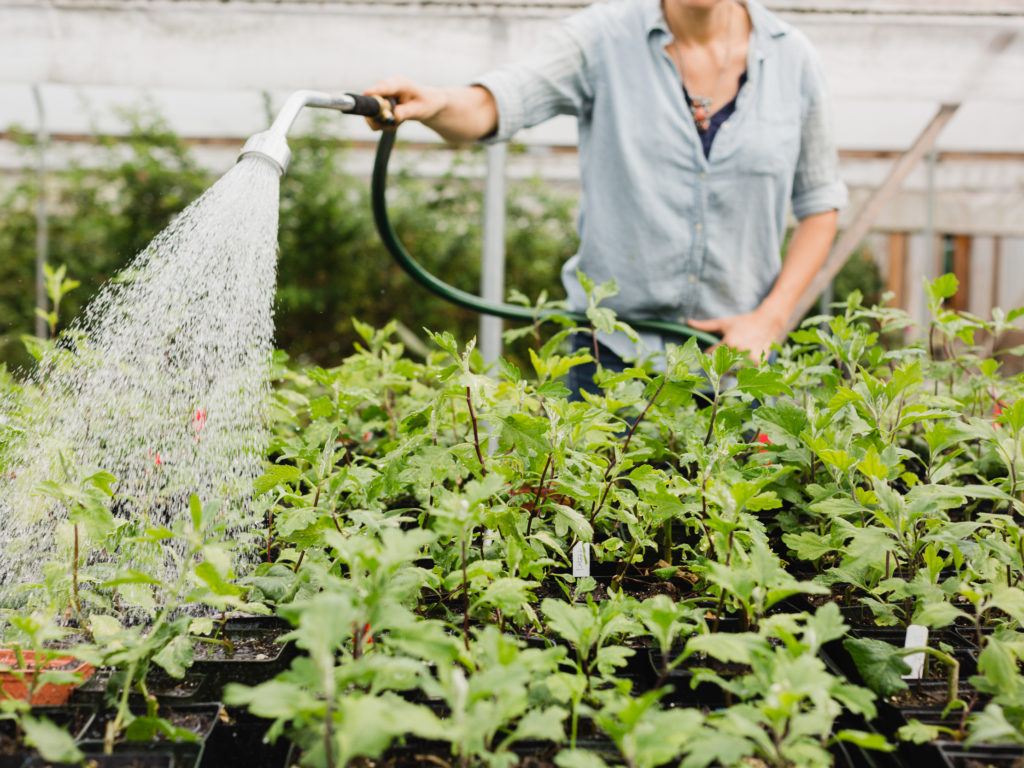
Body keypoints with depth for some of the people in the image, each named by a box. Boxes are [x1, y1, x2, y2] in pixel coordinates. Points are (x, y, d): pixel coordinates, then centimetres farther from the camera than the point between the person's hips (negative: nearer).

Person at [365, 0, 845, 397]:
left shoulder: (792, 59, 1)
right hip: (614, 351, -1)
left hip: (735, 356, 2)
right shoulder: (603, 39, -6)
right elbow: (490, 108, -20)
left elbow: (820, 206, 8)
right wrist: (436, 104, -43)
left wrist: (770, 319, -4)